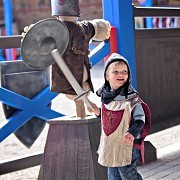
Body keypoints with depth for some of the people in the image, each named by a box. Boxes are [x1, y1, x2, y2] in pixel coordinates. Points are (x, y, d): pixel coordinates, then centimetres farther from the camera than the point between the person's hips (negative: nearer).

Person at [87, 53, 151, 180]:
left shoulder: (131, 97, -15)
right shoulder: (106, 96, 6)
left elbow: (140, 118, -15)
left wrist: (133, 132, -30)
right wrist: (98, 112, 4)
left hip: (127, 144, -7)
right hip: (110, 143, 7)